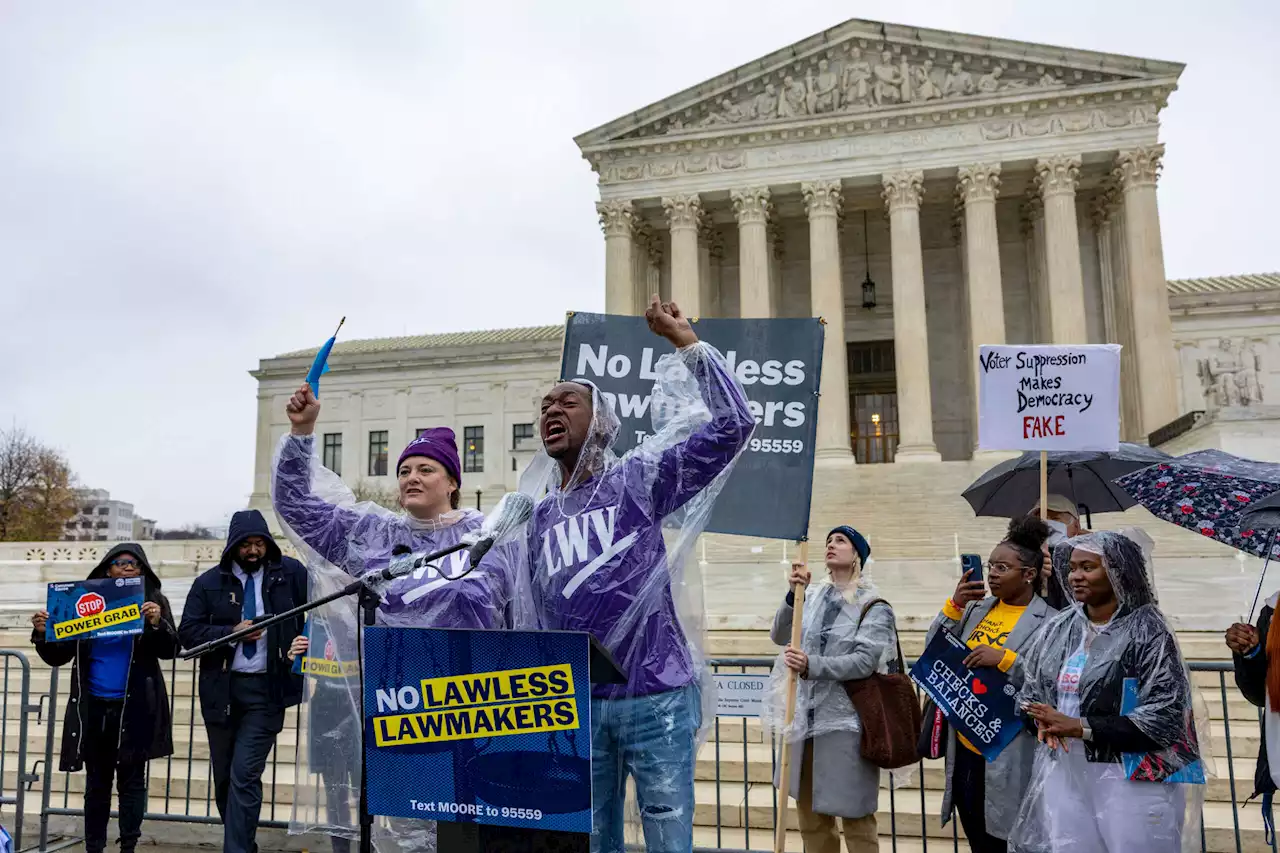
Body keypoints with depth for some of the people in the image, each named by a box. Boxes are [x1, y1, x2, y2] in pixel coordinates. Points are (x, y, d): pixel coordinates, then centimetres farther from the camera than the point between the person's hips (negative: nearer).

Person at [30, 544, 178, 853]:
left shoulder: (153, 602, 0)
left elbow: (170, 651, -7)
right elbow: (58, 656, 8)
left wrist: (157, 624, -25)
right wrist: (42, 634, -13)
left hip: (135, 708, -2)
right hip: (93, 708, 2)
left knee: (131, 780, 4)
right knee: (96, 783, 11)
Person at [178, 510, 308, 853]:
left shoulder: (290, 573, -2)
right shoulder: (210, 582, 0)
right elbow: (188, 632, -3)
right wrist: (232, 632, -17)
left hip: (267, 689, -3)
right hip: (221, 688, 3)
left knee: (245, 776, -10)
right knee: (223, 777, 15)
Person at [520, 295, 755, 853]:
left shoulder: (639, 479, -2)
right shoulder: (538, 517, 13)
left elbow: (733, 424, -13)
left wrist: (684, 339, -12)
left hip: (655, 695, -4)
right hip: (576, 703, 5)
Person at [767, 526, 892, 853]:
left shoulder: (874, 607, -7)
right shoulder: (814, 598, 7)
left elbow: (865, 661, -18)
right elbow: (779, 636, 0)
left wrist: (811, 665, -30)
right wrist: (793, 595, -14)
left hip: (845, 723, -5)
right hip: (807, 719, 5)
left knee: (855, 819, 3)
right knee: (811, 817, 16)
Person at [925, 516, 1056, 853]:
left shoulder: (1048, 622, -10)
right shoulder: (976, 608, 7)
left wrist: (1005, 658, -24)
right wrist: (955, 605, -6)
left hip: (1007, 758, -6)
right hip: (964, 749, 6)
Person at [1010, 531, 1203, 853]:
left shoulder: (1148, 630, -9)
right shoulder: (1058, 628, 6)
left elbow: (1164, 717, -14)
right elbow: (1029, 691, 13)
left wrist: (1079, 727, -18)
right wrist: (1043, 720, -10)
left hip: (1131, 776, -4)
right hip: (1063, 771, 4)